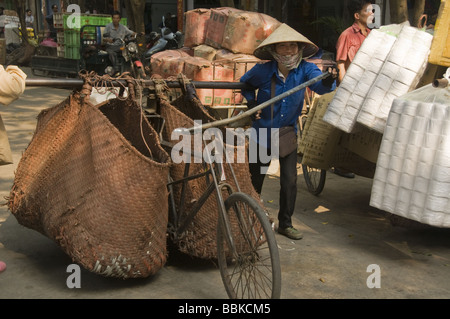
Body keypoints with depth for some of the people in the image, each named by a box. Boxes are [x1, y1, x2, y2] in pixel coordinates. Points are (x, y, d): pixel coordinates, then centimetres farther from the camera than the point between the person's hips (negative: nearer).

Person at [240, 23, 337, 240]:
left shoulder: (305, 69, -13)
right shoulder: (263, 71, -14)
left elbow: (320, 85, -32)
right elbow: (245, 83, 6)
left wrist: (329, 80, -54)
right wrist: (251, 102, -10)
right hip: (262, 131, 0)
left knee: (290, 180, -2)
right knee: (255, 178, 11)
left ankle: (285, 223, 17)